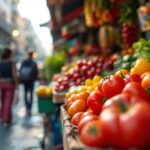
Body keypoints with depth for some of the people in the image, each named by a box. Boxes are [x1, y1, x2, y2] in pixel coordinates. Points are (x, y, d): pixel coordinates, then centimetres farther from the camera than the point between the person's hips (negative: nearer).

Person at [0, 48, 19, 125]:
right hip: (10, 84, -4)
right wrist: (17, 84, -5)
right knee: (8, 102, 0)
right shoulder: (12, 63, -11)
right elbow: (14, 75, -15)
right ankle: (7, 120, -1)